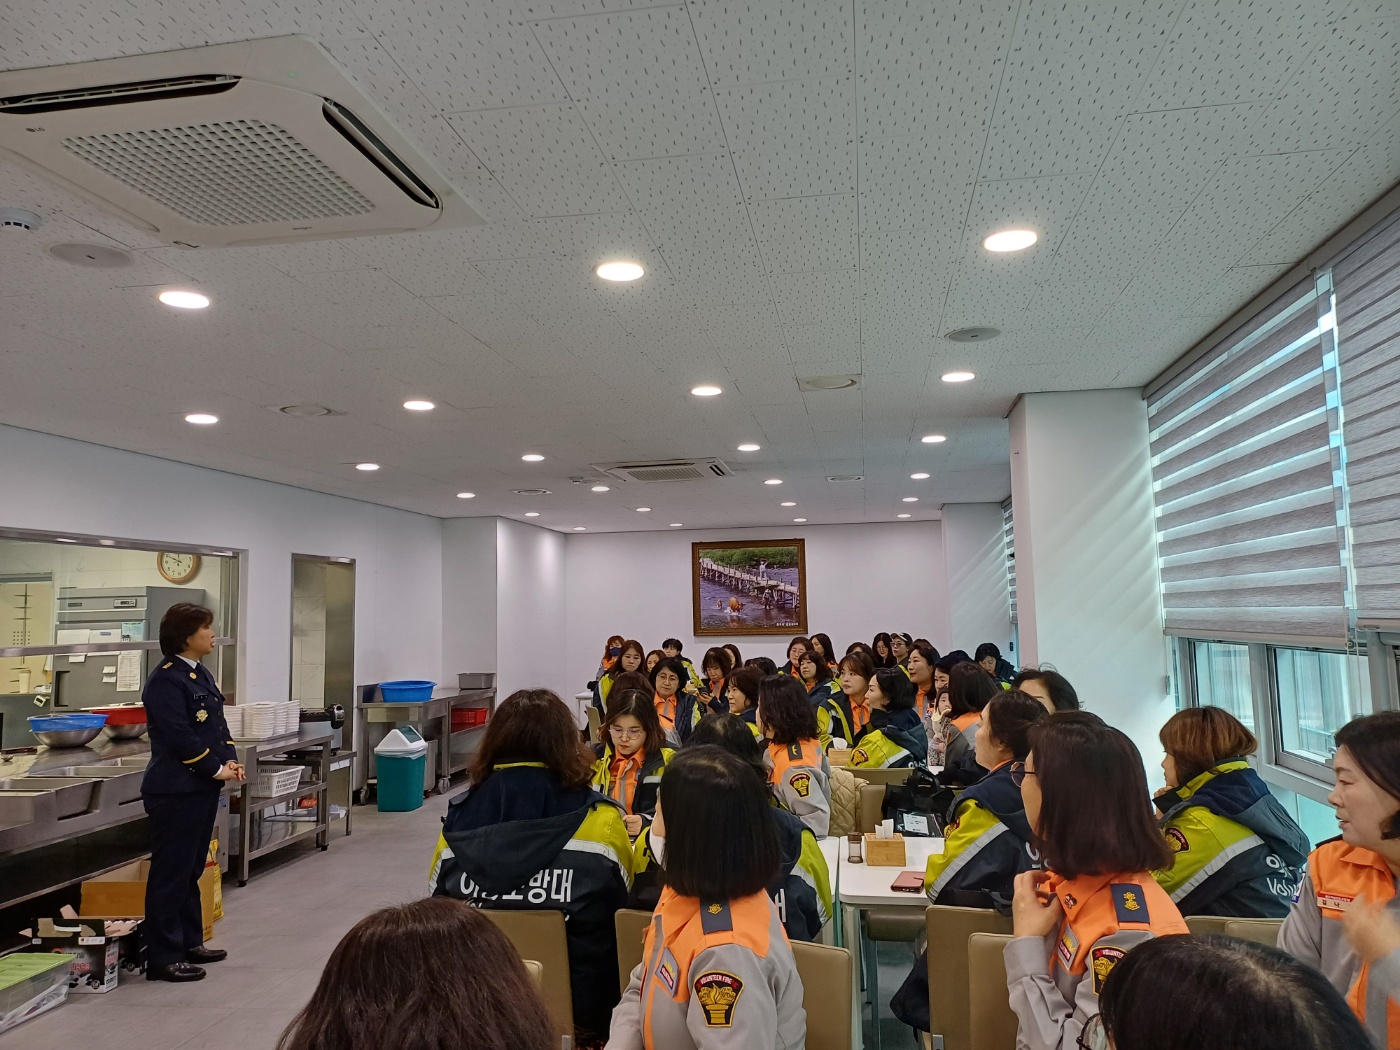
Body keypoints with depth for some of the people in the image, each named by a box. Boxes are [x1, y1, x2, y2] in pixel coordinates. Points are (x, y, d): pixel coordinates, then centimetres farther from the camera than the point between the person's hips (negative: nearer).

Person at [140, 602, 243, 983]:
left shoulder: (200, 673, 12)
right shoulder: (165, 680, -16)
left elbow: (218, 723, 16)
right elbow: (180, 736, -21)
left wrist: (230, 759, 2)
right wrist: (217, 769, -15)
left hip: (203, 786, 9)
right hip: (175, 790, -9)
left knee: (192, 868, 17)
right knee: (171, 871, 0)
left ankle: (190, 942, 29)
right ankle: (163, 957, 9)